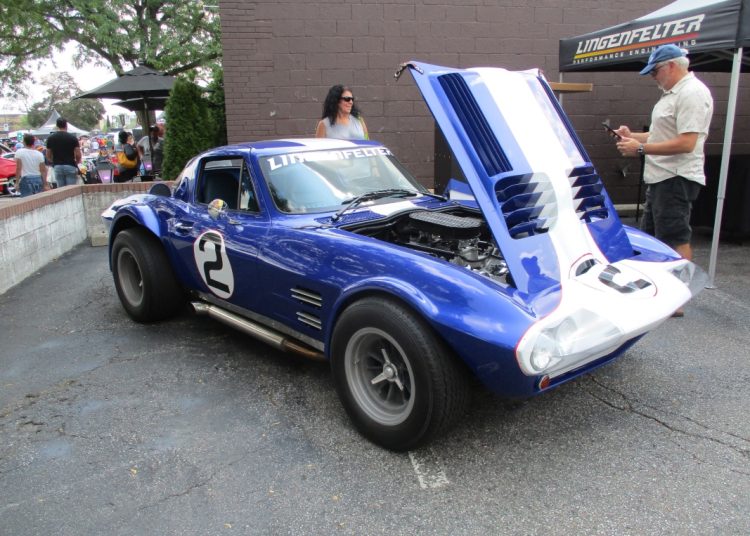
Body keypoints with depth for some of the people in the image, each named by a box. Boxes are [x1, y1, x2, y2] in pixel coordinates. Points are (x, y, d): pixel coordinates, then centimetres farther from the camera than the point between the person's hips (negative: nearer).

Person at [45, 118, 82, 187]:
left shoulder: (51, 138, 5)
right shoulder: (72, 138, -5)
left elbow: (48, 156, 8)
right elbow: (78, 155, -9)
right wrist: (77, 162, 12)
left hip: (57, 166, 3)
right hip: (70, 166, -3)